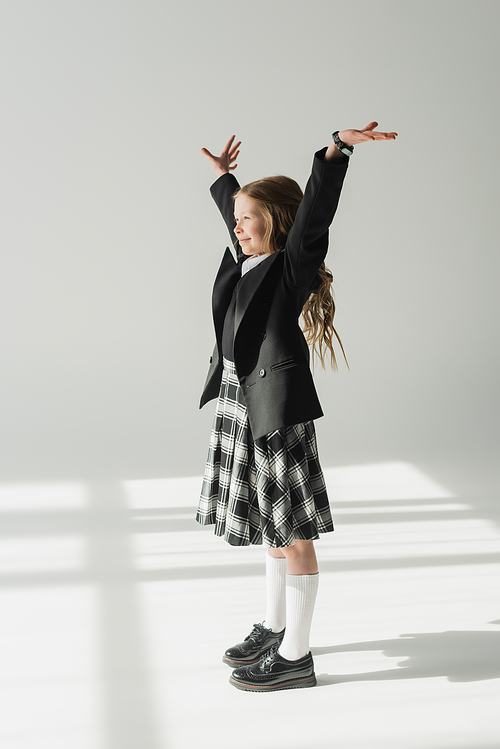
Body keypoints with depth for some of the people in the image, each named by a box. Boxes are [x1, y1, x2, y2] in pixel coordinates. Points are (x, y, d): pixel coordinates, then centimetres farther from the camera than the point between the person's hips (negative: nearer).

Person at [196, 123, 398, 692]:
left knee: (290, 528, -1)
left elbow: (315, 209, -24)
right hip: (239, 398, 9)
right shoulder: (249, 259, 12)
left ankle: (295, 657, 9)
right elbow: (234, 211, 30)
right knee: (270, 520, 18)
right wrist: (223, 176, 45)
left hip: (276, 404, -9)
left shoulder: (295, 262, -9)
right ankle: (275, 626, 33)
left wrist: (338, 148, -36)